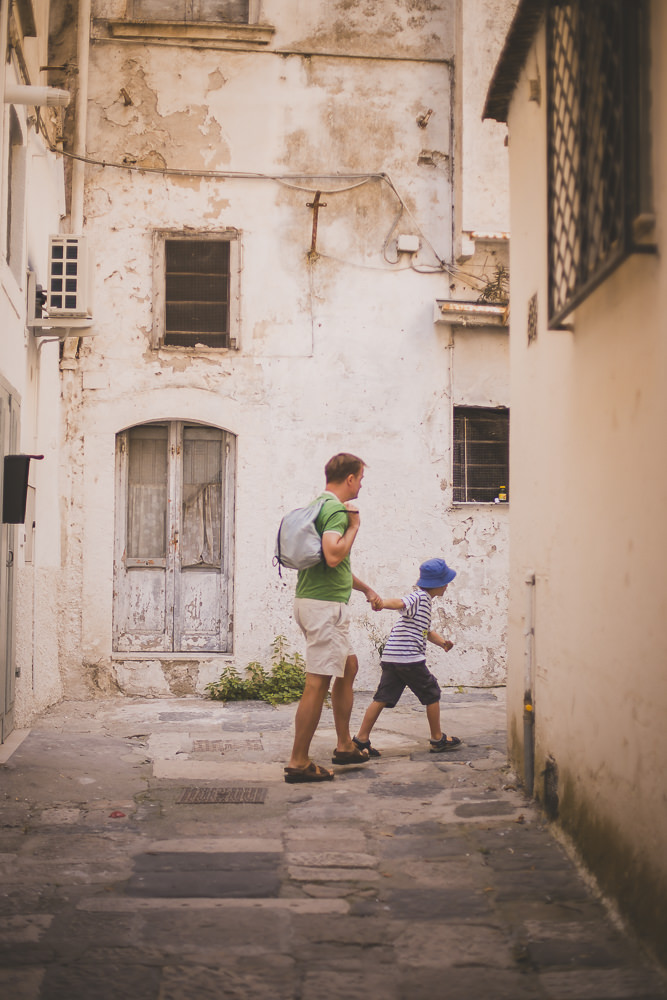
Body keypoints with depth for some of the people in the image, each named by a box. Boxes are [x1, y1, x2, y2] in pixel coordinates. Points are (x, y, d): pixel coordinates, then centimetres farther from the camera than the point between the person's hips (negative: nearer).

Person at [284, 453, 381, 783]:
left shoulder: (319, 506, 18)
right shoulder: (336, 509, -14)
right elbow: (333, 556, -31)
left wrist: (365, 588, 37)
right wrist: (354, 525, -15)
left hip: (313, 600, 11)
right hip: (325, 605, -11)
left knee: (348, 667, 21)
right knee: (318, 683, -7)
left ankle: (344, 746, 28)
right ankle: (298, 763, -5)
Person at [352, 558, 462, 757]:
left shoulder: (423, 600, 25)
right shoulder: (420, 598, -8)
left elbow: (427, 631, 31)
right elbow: (400, 603, -28)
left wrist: (442, 642, 14)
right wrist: (383, 604, -48)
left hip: (390, 658, 9)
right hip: (410, 658, -9)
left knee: (382, 698, 5)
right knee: (432, 694, 6)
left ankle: (361, 738, 1)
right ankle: (438, 739, 17)